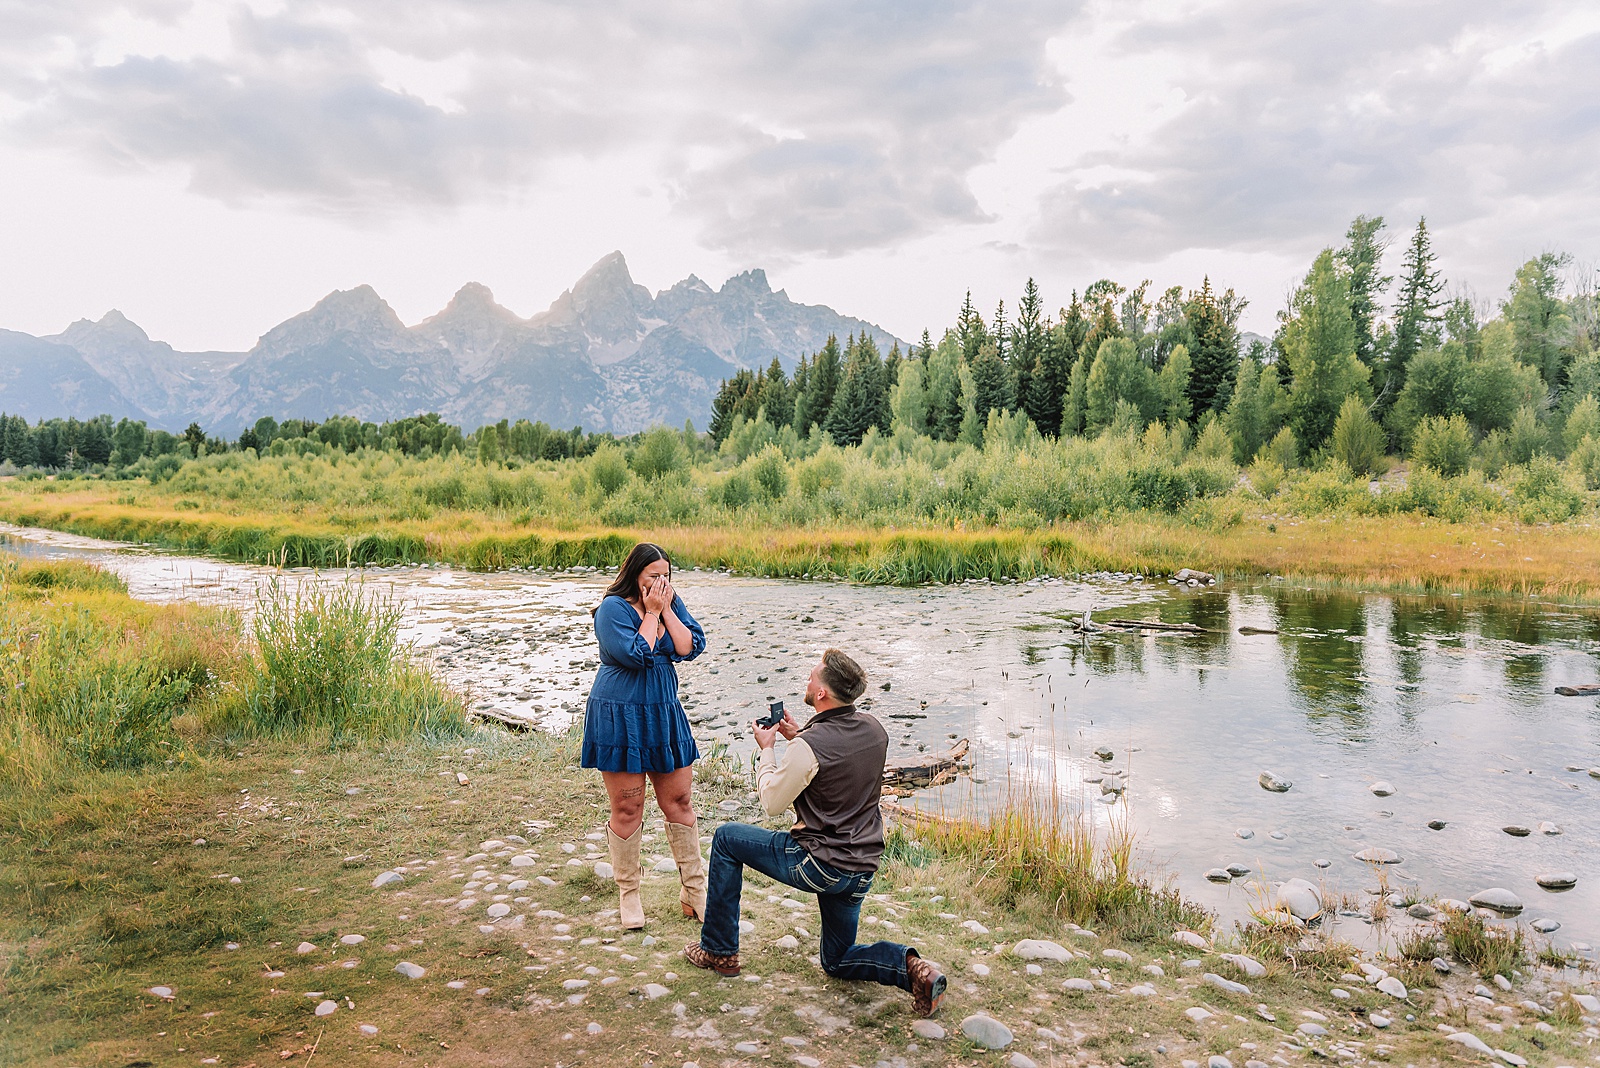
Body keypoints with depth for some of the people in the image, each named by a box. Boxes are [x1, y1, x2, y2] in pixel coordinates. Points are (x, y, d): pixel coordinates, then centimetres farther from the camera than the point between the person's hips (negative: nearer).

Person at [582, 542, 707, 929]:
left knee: (679, 801, 8)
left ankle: (694, 890, 19)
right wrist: (651, 612, -14)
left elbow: (691, 647, -5)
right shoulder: (613, 607, -10)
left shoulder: (672, 603, 6)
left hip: (664, 713, 5)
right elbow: (635, 655, -22)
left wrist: (666, 609, -10)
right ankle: (628, 895, 17)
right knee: (627, 807, 1)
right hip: (620, 715, -5)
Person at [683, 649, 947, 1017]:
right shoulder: (874, 729, -1)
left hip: (817, 863, -7)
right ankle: (911, 967, -3)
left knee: (726, 838, 13)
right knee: (837, 961, 25)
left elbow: (772, 803, -9)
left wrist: (767, 749, 5)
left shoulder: (809, 746, -22)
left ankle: (719, 952, 20)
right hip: (863, 867, 7)